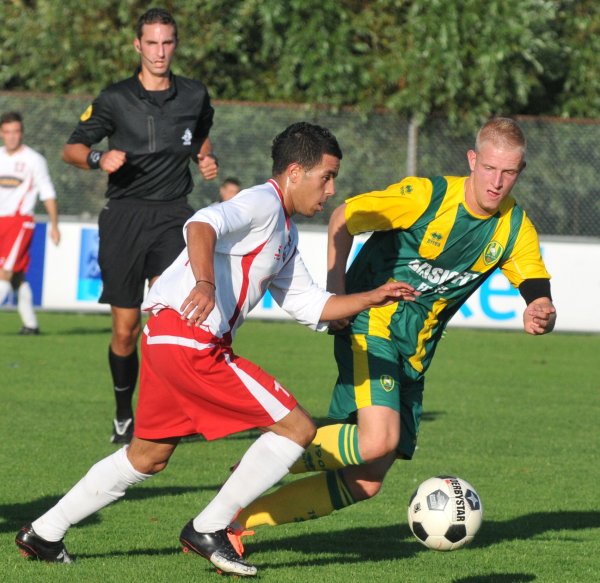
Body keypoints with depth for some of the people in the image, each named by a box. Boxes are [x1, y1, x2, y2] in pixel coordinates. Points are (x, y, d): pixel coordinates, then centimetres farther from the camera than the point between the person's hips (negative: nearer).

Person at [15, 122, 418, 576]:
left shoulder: (284, 234, 22)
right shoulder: (263, 203, -9)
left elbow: (309, 305, 24)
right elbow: (202, 225, -28)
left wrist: (371, 298, 16)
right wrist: (204, 283, -44)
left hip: (164, 339, 11)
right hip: (191, 341, -11)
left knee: (147, 457, 23)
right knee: (297, 427, -6)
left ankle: (44, 534, 27)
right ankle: (209, 530, -1)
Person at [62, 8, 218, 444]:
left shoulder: (195, 96, 6)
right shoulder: (115, 100, -1)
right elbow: (71, 149, 5)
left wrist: (207, 158, 6)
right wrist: (99, 158, -16)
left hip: (173, 215, 1)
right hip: (125, 216, -1)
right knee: (125, 330, 1)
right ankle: (123, 415, 21)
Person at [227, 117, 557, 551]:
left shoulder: (515, 228, -1)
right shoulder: (427, 196, -15)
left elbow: (539, 298, -6)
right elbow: (343, 218, -4)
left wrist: (541, 316, -31)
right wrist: (334, 295, -10)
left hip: (413, 354, 6)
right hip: (372, 324, -6)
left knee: (367, 482, 3)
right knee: (378, 440, -31)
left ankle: (240, 517, 12)